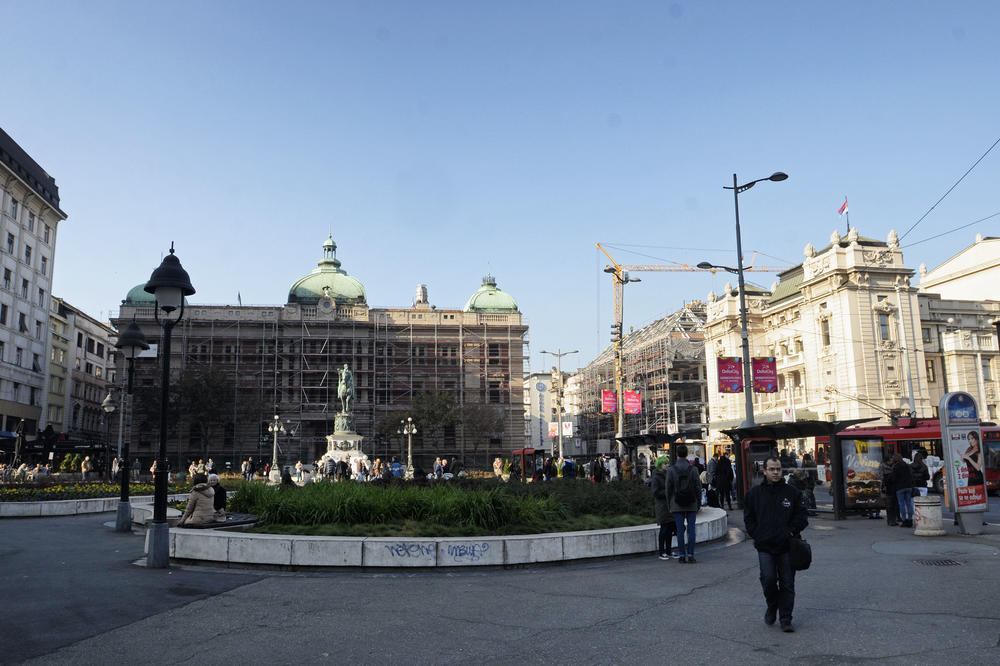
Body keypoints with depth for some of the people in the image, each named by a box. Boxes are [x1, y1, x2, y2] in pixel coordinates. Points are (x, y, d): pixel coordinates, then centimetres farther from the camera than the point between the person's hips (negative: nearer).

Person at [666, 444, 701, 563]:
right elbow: (698, 488, -2)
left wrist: (670, 505, 7)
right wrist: (699, 504, 8)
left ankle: (682, 556, 6)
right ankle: (690, 556, 4)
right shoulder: (693, 469, -4)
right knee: (691, 530, 4)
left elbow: (668, 489, -3)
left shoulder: (671, 470, -5)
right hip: (691, 505, 0)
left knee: (680, 531, 4)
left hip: (677, 505, 0)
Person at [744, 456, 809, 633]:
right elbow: (749, 519, 9)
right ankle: (772, 607, 19)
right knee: (768, 579, -9)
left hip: (786, 546, 0)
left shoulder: (792, 493, 4)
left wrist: (791, 532, -7)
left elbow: (802, 516, 7)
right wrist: (758, 536, -2)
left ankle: (786, 619, 13)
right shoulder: (754, 493, 5)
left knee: (787, 583, 3)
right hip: (765, 547, 0)